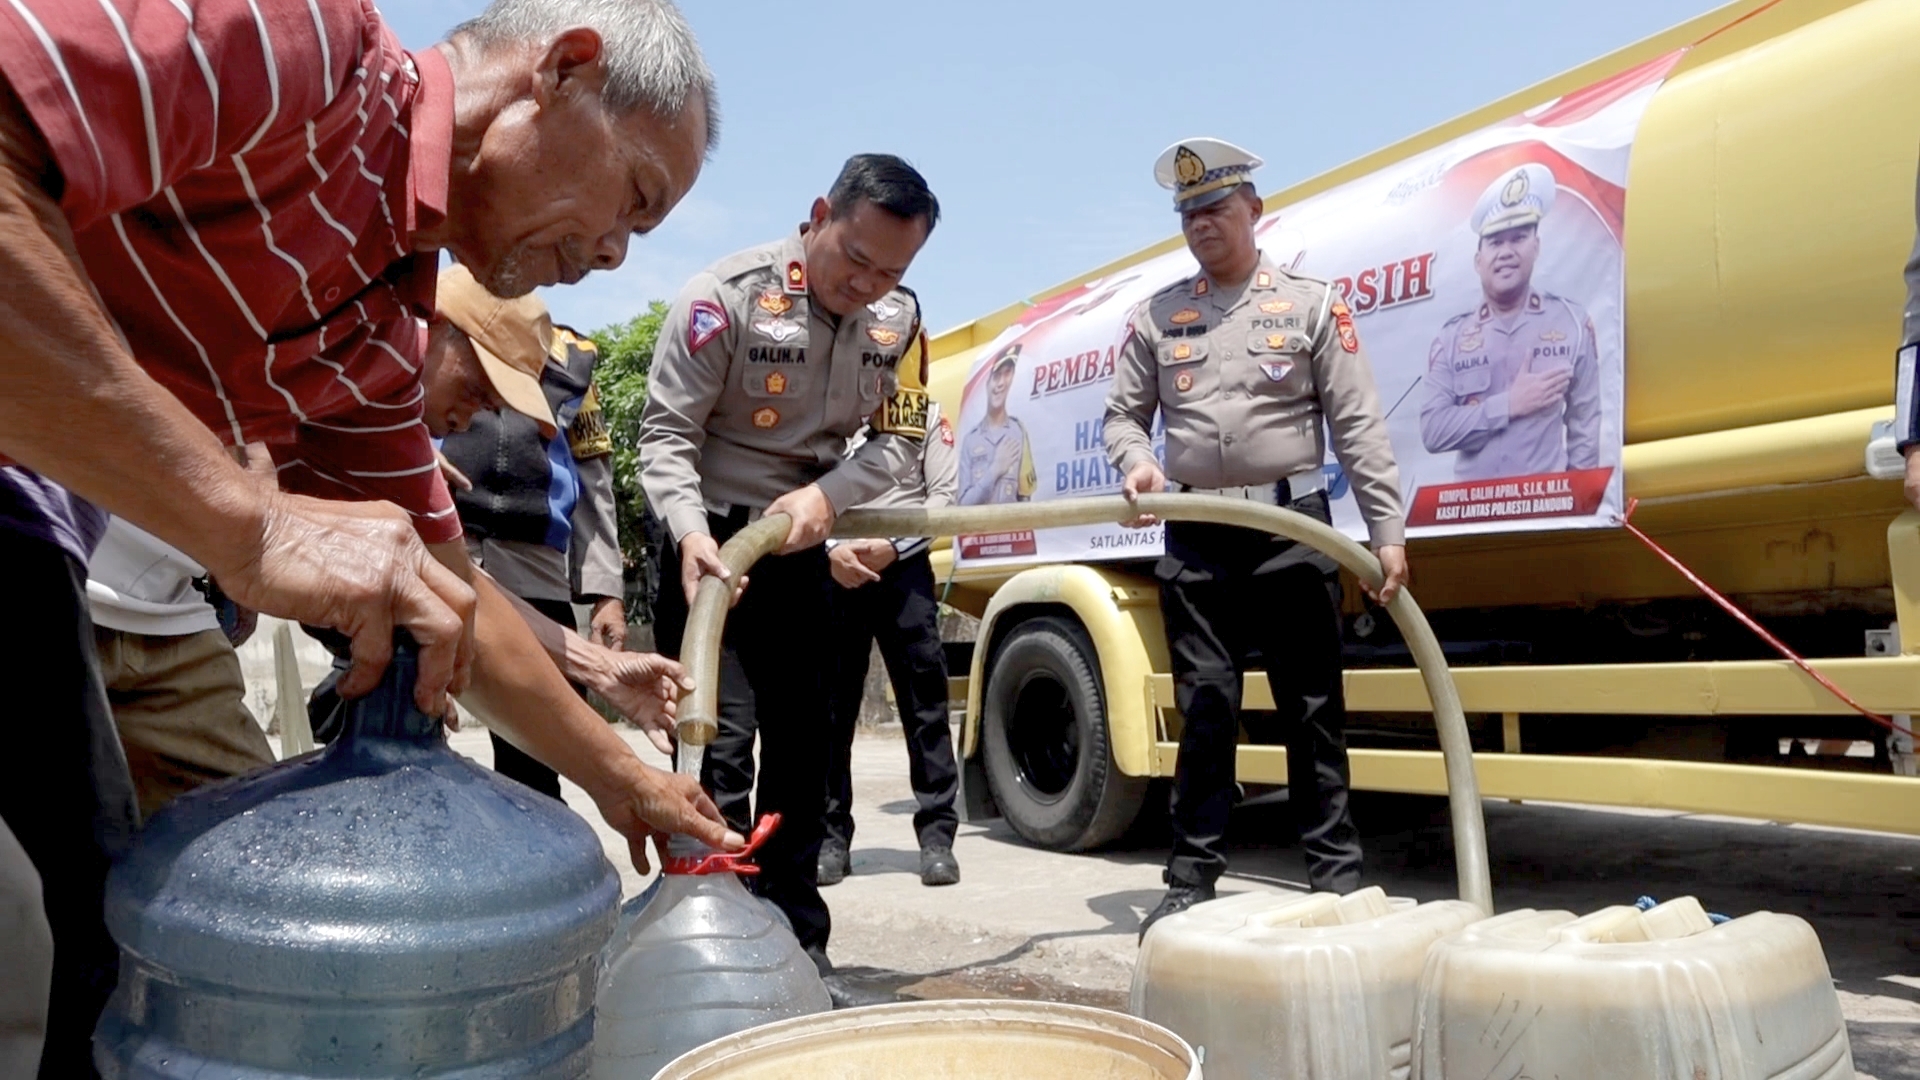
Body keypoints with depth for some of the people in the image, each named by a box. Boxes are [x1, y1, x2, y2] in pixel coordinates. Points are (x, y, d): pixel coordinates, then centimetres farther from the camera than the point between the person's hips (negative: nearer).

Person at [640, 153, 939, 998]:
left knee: (802, 751, 10)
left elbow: (899, 437, 1)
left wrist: (828, 494, -18)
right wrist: (690, 531, -32)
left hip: (809, 543, 5)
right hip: (715, 541, -5)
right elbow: (666, 433, -16)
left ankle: (797, 949, 21)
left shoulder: (898, 317, -1)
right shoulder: (727, 295, -17)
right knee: (720, 748, -11)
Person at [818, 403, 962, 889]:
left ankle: (937, 834, 2)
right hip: (832, 572, 1)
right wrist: (831, 547, -13)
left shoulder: (926, 414, 12)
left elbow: (943, 493, 3)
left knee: (925, 701, -2)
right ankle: (831, 834, 10)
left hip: (904, 569, 0)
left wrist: (893, 545, -9)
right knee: (831, 705, 2)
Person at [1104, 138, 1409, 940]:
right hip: (1197, 537, 2)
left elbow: (1358, 426, 1)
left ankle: (1336, 874, 14)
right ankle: (1192, 880, 12)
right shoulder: (1156, 316, 12)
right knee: (1204, 712, 5)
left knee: (1312, 708, 4)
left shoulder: (1310, 304, 5)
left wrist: (1387, 530, -6)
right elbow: (1124, 414, 13)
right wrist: (1136, 463, -10)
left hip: (1291, 527, -2)